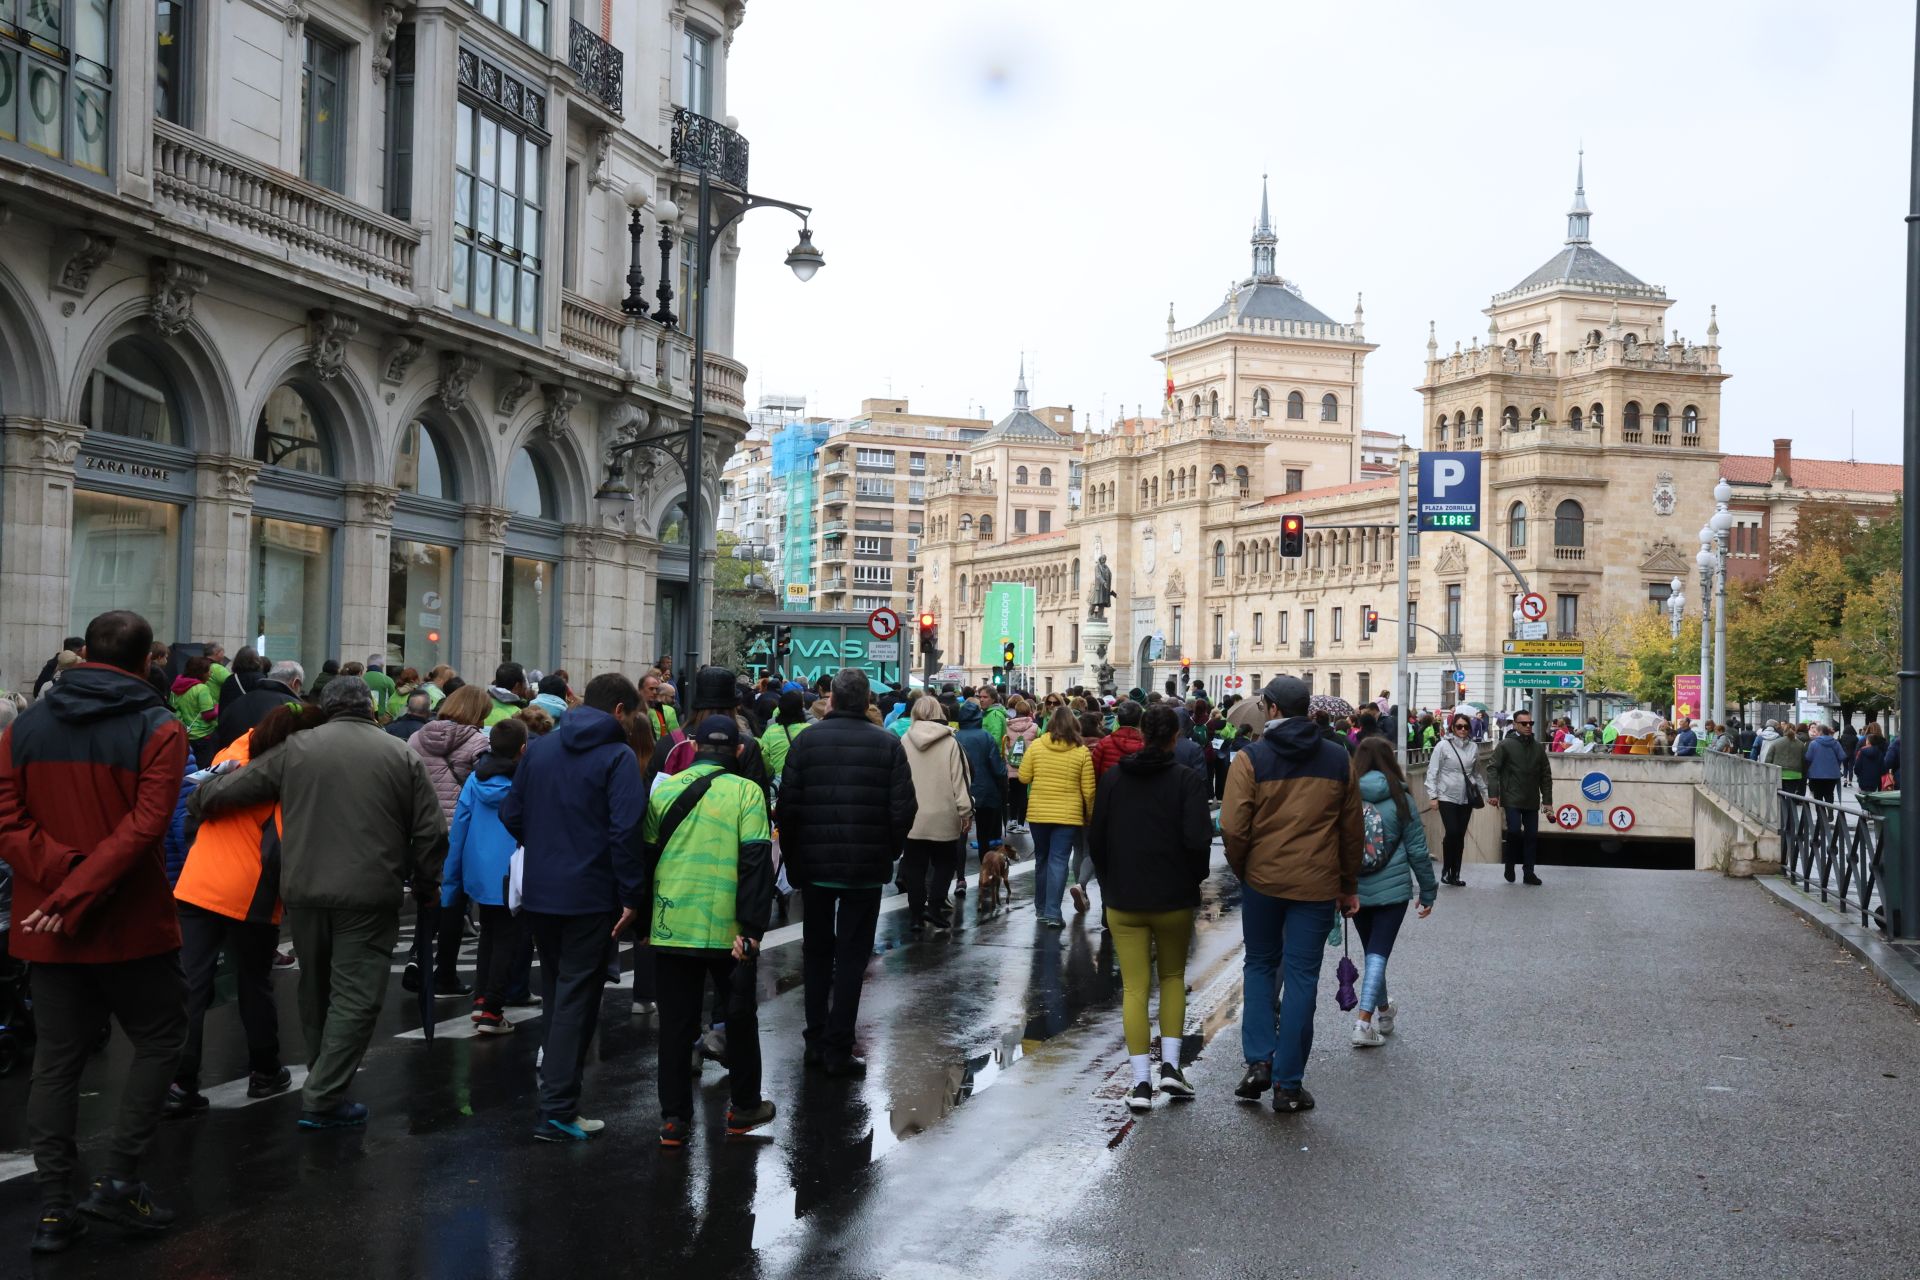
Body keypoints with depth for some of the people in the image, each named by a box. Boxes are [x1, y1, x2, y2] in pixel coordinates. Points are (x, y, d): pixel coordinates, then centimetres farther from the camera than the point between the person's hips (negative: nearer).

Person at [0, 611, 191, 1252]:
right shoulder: (159, 730, -8)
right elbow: (143, 827, -19)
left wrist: (62, 874, -11)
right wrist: (76, 895, -18)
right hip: (131, 922, -4)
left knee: (57, 1060, 11)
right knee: (159, 1040, 13)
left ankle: (54, 1207, 12)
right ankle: (116, 1179, 6)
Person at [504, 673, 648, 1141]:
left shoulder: (539, 748, 8)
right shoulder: (617, 756, -11)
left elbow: (511, 814, 11)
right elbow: (625, 832, -19)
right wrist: (632, 897, -14)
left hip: (538, 892, 6)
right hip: (588, 896, -6)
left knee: (556, 993, 20)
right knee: (577, 999, 0)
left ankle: (555, 1084, 29)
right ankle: (558, 1111, 0)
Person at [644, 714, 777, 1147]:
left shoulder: (663, 790, 4)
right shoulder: (746, 793, -6)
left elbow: (646, 856, 9)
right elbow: (756, 863, -12)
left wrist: (643, 915, 19)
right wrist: (752, 929, -11)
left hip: (670, 927, 2)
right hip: (727, 929, -2)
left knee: (675, 1022, 9)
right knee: (740, 1015, 15)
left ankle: (674, 1119, 10)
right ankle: (745, 1107, 25)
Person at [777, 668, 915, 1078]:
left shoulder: (806, 740, -3)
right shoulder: (888, 745, -5)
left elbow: (788, 806, -4)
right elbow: (903, 810, -8)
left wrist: (791, 858, 7)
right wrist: (889, 852, 9)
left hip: (814, 864, 1)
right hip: (867, 867, -1)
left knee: (817, 952, 16)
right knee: (852, 956, 5)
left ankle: (816, 1042, 19)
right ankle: (838, 1050, 4)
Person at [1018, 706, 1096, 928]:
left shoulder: (1036, 746, -4)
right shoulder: (1082, 752, -5)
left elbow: (1023, 778, -1)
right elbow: (1088, 790, -3)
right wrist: (1090, 815, 10)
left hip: (1038, 812, 2)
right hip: (1068, 815, -2)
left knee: (1043, 859, 18)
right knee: (1059, 862, -1)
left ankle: (1042, 908, 28)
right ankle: (1053, 913, -10)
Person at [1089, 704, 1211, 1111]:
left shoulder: (1112, 778, 0)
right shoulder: (1187, 780, -9)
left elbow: (1096, 837, 3)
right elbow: (1197, 838, -18)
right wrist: (1194, 878, 1)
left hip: (1123, 899, 1)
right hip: (1174, 898, -1)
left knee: (1134, 987, 5)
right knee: (1173, 977, 19)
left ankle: (1141, 1082, 0)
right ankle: (1170, 1065, 8)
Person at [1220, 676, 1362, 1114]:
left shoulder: (1251, 758, -6)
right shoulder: (1338, 760, 4)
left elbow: (1233, 828, -11)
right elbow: (1353, 831, 10)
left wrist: (1241, 869, 7)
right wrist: (1349, 886, 19)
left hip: (1262, 880, -1)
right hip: (1317, 884, 1)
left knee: (1260, 965, 17)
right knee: (1302, 976, 5)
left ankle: (1258, 1060, 5)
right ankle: (1289, 1084, 6)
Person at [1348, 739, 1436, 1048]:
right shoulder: (1400, 799, -7)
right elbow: (1417, 849, -3)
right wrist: (1428, 891, 7)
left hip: (1355, 890, 3)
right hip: (1392, 889, -2)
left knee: (1372, 950, 19)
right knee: (1378, 953, -2)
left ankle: (1384, 1012, 37)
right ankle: (1364, 1020, -15)